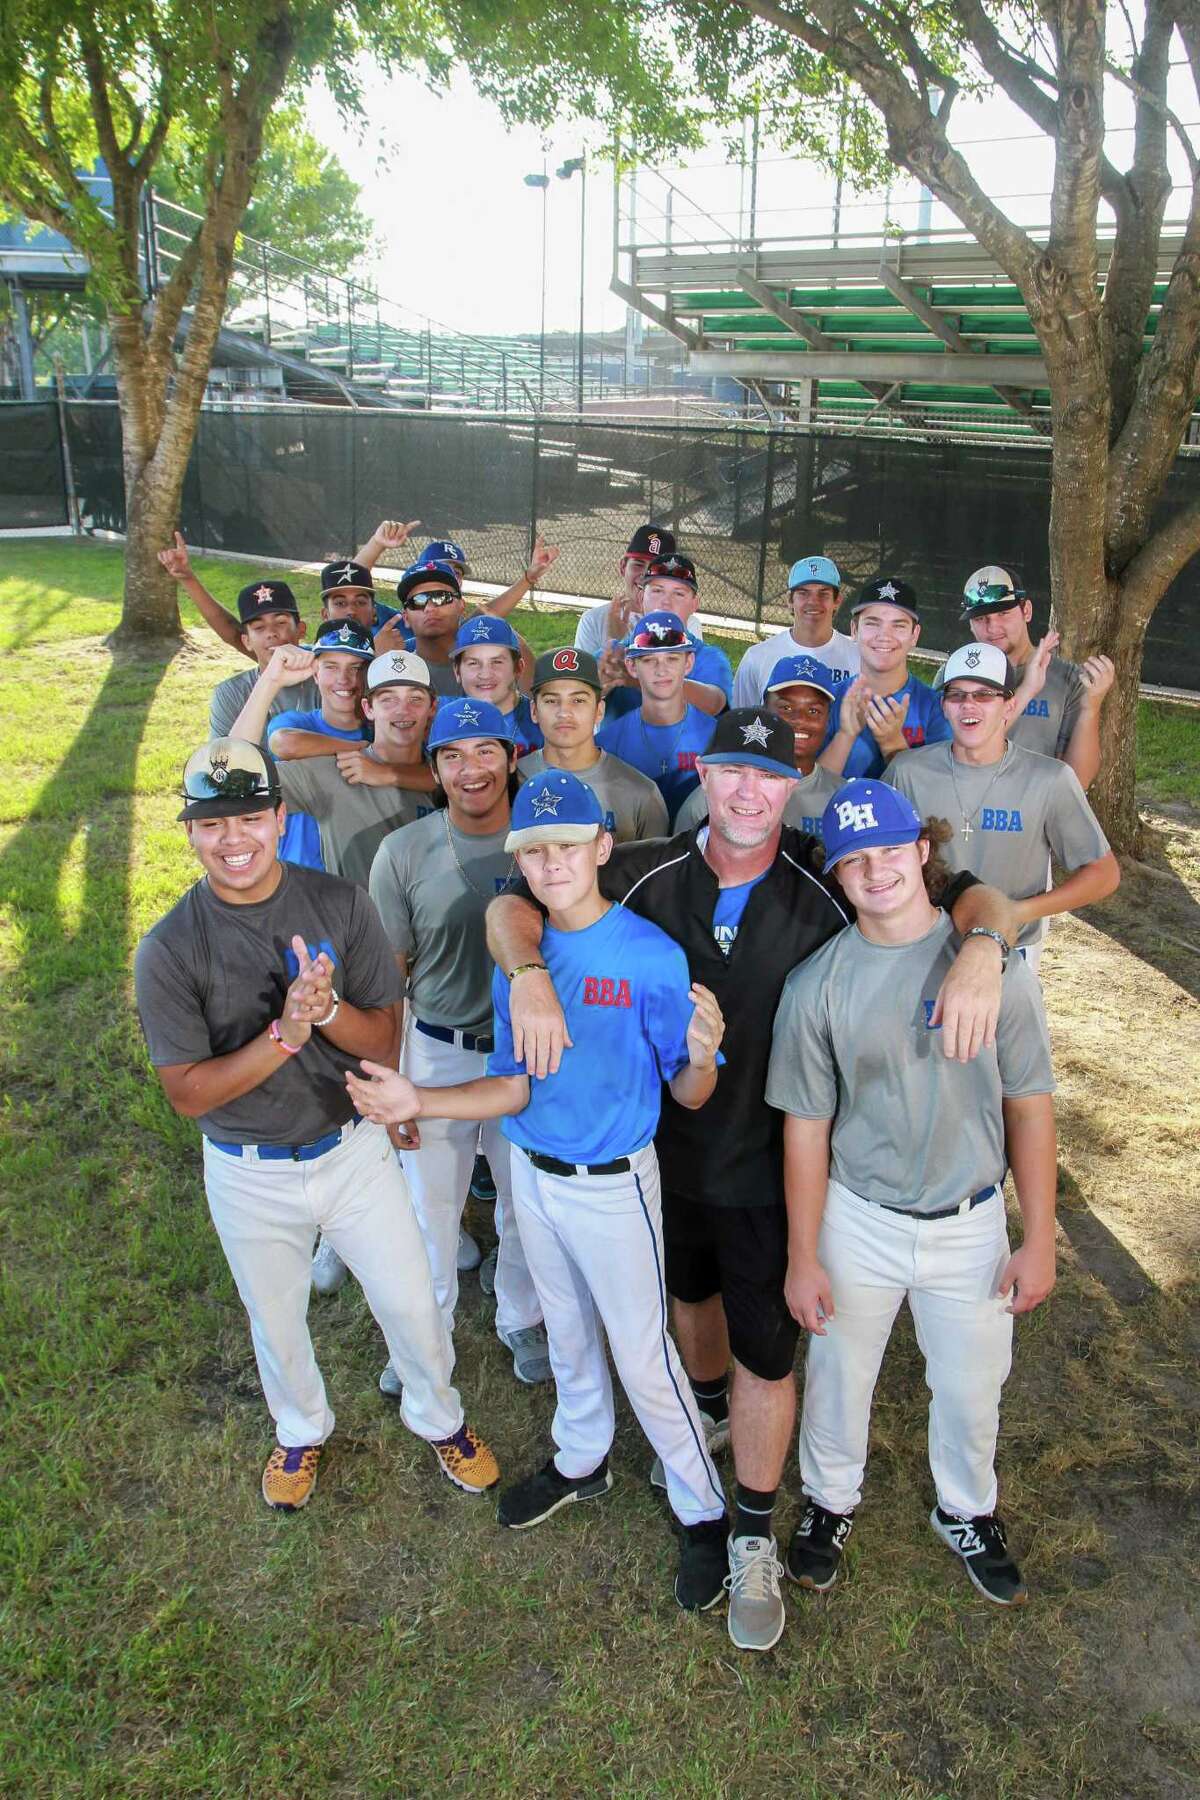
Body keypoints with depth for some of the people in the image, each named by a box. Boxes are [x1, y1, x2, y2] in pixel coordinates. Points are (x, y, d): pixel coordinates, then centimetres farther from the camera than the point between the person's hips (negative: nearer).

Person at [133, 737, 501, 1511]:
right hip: (251, 1176, 0)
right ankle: (302, 1430, 54)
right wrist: (283, 1035, -31)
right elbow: (188, 1093, -16)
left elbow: (385, 1041, -10)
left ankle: (440, 1418, 45)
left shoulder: (341, 905, -14)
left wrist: (327, 1008, -32)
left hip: (354, 1148, 1)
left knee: (412, 1305, 13)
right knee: (277, 1322, 23)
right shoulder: (169, 950, -17)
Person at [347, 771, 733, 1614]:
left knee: (641, 1353, 6)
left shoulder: (652, 956, -23)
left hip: (614, 1184, -5)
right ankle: (582, 1460, 51)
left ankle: (704, 1513, 29)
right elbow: (516, 1086, -3)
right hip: (533, 1174, 6)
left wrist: (701, 1055, -41)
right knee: (566, 1329, 25)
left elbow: (689, 1096, -19)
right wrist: (418, 1101, -15)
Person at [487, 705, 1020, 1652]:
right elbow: (514, 904, -13)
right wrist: (530, 973, -35)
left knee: (766, 1353, 9)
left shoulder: (829, 892, -17)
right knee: (691, 1292, 28)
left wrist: (980, 949, -36)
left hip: (771, 1166, -2)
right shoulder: (646, 875, -14)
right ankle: (709, 1412, 60)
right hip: (666, 1147, 3)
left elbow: (978, 897, -13)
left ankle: (754, 1539, 33)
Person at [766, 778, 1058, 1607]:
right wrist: (802, 1257, -3)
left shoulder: (995, 962, -11)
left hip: (971, 1223, 1)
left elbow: (1028, 1106, -4)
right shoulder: (817, 984, -12)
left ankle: (968, 1511, 49)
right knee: (838, 1376, 18)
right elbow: (806, 1127, -6)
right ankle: (830, 1501, 48)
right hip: (857, 1221, 0)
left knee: (971, 1388, 18)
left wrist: (1039, 1240, -3)